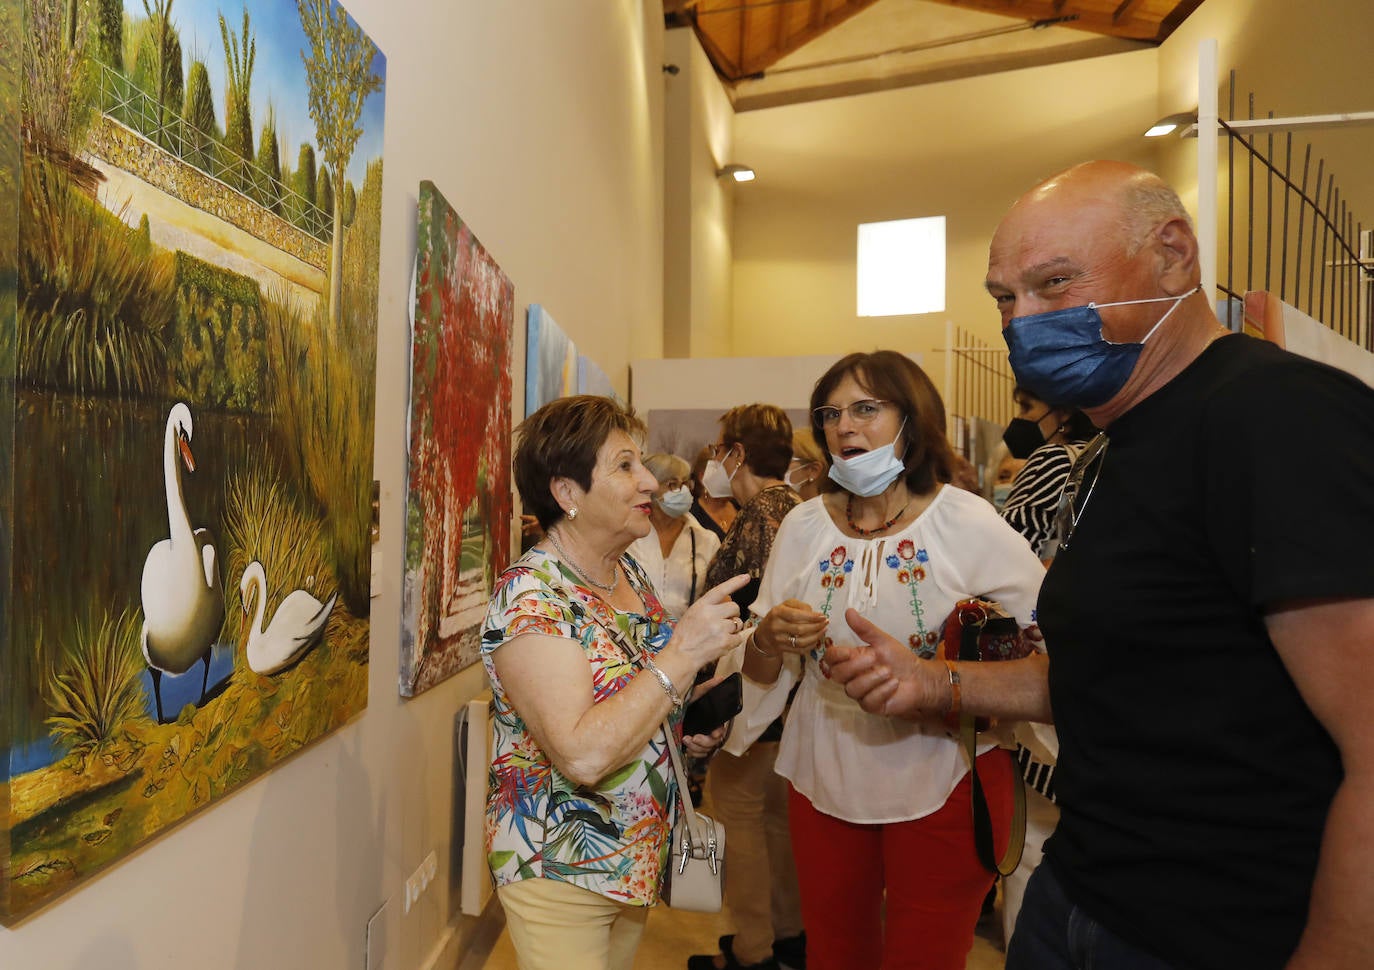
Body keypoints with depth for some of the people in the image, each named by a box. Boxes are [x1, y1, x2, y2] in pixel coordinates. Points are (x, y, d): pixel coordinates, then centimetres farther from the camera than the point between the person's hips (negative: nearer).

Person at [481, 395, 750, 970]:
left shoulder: (629, 572, 0)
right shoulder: (530, 595, -24)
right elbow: (582, 755, -33)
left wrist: (689, 718, -1)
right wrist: (682, 655, -32)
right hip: (559, 872, -7)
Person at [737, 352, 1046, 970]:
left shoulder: (970, 525, -9)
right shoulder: (803, 527, 1)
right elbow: (759, 672, 5)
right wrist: (768, 637, -18)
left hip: (944, 784, -3)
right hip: (825, 780, 3)